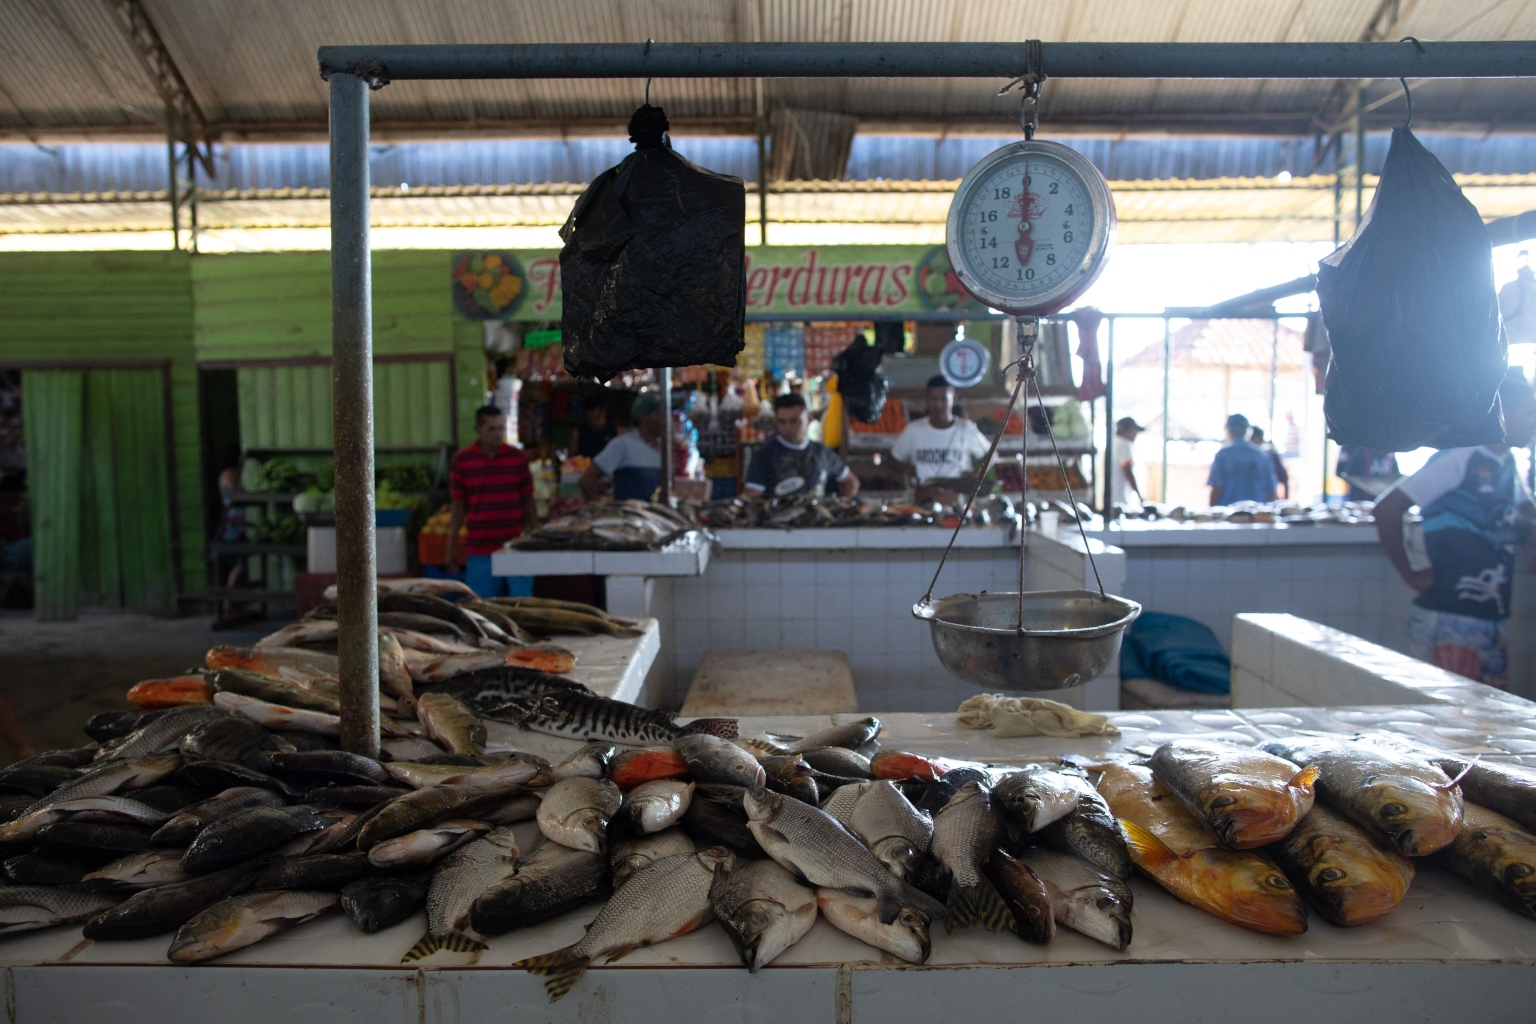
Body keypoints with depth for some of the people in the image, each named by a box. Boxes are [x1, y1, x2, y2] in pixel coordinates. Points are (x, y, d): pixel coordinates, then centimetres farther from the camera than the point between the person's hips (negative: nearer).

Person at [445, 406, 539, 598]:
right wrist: (451, 548, 4)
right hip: (479, 550, 0)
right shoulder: (461, 460, 1)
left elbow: (528, 500, 9)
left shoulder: (517, 457, 4)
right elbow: (458, 506, 5)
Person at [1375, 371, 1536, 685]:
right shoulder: (1460, 459, -14)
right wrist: (1410, 574, -14)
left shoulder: (1509, 465, 11)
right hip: (1448, 623, -8)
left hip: (1491, 621, 8)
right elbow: (1386, 508, -18)